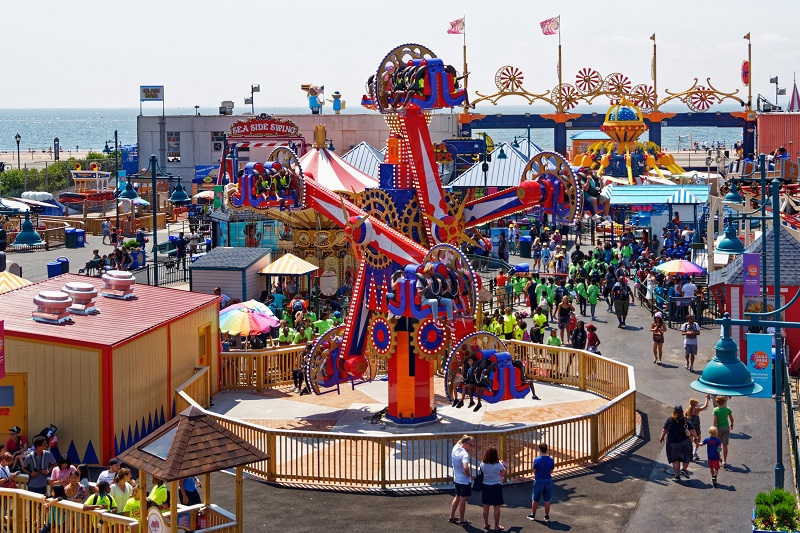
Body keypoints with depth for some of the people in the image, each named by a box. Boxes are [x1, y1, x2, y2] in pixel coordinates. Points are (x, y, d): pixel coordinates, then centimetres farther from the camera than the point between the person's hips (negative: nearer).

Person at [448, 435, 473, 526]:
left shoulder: (455, 448, -3)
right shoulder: (465, 454, -27)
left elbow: (458, 443, 24)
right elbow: (465, 468, -41)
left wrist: (462, 439, 5)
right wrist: (469, 474, -21)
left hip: (457, 479, 8)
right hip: (465, 480, -8)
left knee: (457, 497, 23)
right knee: (463, 499, 5)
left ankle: (452, 517, 32)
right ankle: (462, 521, 15)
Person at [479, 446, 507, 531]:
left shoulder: (482, 464, -7)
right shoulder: (498, 465, -17)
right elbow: (503, 473, -1)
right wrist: (504, 465, 17)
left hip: (485, 486, 4)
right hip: (496, 486, -4)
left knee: (486, 506, 15)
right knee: (497, 507, 4)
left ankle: (486, 524, 25)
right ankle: (496, 526, 8)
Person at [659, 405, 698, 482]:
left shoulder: (669, 420, -4)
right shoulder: (686, 420, -8)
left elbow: (664, 430, 2)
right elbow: (692, 431, -9)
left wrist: (662, 437, 19)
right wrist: (695, 438, 5)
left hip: (672, 443, 2)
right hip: (684, 442, -1)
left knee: (675, 459, 10)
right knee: (686, 457, 18)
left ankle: (677, 475, 9)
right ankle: (684, 469, -3)